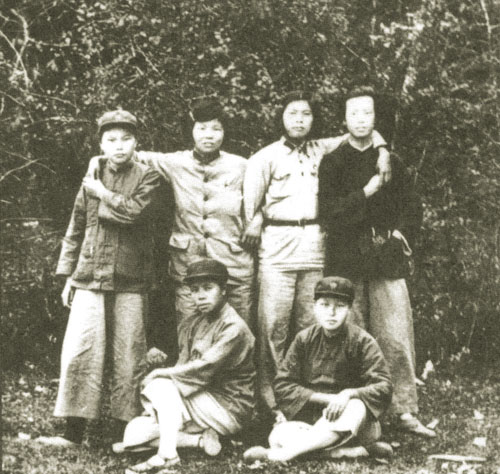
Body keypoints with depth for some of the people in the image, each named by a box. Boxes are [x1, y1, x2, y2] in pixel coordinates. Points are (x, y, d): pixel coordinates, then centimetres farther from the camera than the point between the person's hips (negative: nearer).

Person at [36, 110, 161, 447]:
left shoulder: (147, 177, 2)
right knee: (79, 351, -5)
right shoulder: (91, 180, 11)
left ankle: (127, 429, 11)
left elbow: (135, 211, -17)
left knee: (128, 356, 1)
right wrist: (68, 274, 13)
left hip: (130, 280, -2)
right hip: (89, 279, 2)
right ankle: (74, 430, 2)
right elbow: (76, 230, 15)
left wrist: (102, 193, -5)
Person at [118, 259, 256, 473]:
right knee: (135, 432, -5)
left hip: (228, 410, -8)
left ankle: (167, 455, -26)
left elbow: (202, 369, -23)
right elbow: (183, 367, 7)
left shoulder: (234, 328, -16)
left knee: (161, 386, -26)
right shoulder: (192, 324, 9)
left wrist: (159, 373, -14)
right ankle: (201, 440, -10)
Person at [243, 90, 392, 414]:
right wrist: (254, 223, -3)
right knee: (273, 324, -8)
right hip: (277, 245, -3)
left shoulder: (322, 150, 13)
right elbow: (248, 204, 5)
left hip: (315, 246, 3)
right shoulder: (265, 158, 5)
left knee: (309, 323, 3)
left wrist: (382, 150, 3)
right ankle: (267, 395, -3)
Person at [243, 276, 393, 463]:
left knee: (356, 408, -37)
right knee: (279, 435, -29)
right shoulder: (305, 339, 2)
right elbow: (282, 386, -2)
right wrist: (326, 398, -15)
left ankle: (279, 455, -38)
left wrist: (348, 394, -30)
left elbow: (383, 387, -12)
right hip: (310, 418, 2)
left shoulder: (362, 342, -5)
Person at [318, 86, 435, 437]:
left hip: (387, 262, 1)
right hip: (347, 263, -1)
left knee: (397, 339, -5)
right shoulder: (332, 163, 7)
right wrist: (365, 193, -11)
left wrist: (401, 234, 1)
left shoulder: (391, 163, 14)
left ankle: (405, 410, 0)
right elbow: (328, 212, -4)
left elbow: (412, 207, 17)